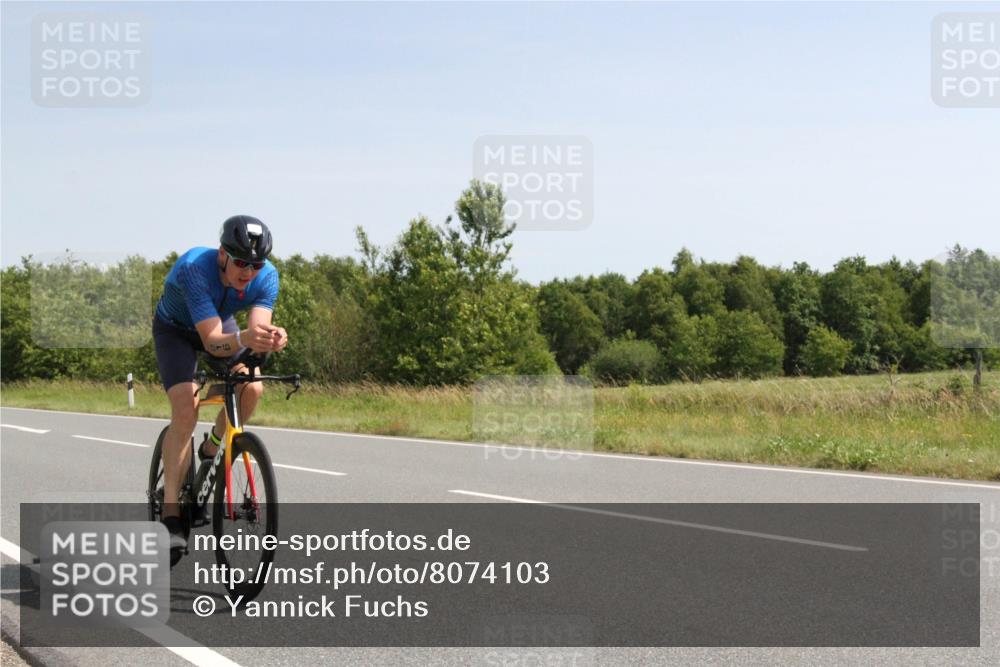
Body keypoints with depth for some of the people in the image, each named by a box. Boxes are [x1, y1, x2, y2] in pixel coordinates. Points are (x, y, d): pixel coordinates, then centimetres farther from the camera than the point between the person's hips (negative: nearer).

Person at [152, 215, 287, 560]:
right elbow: (212, 341, -44)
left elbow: (257, 327, -34)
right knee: (186, 409, -24)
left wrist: (272, 337, -57)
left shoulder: (266, 276, -27)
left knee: (251, 388, -21)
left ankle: (211, 449, 10)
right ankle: (170, 514, -23)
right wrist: (244, 340, -64)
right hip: (176, 329, -4)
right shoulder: (194, 268, -39)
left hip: (221, 323, 4)